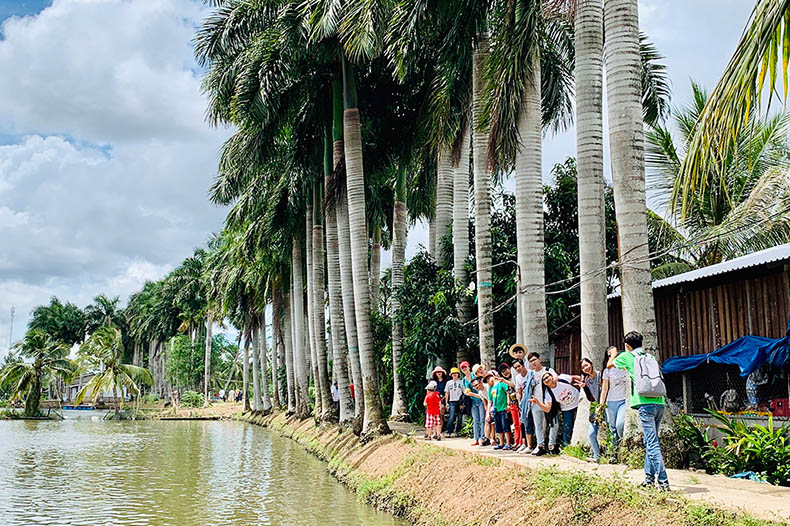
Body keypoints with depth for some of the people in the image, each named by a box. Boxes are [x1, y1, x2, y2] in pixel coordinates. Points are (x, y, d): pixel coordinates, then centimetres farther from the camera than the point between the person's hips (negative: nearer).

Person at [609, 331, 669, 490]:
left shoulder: (626, 356, 5)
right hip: (660, 403, 6)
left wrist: (614, 354, 43)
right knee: (650, 441, 16)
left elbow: (610, 364, 24)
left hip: (645, 404, -6)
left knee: (652, 443, -9)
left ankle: (663, 482, -16)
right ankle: (649, 478, 21)